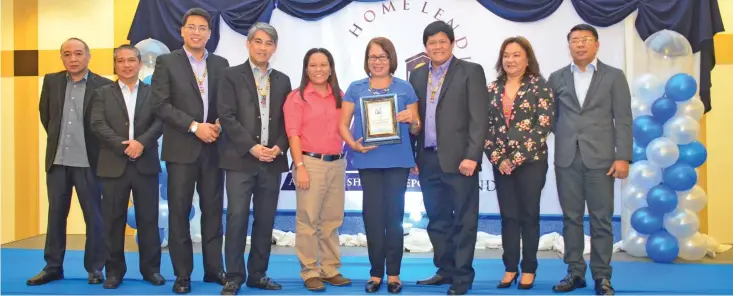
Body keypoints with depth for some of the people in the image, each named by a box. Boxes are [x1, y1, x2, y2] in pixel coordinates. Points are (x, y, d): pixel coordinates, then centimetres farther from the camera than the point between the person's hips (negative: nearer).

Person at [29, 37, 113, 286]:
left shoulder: (104, 86, -7)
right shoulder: (51, 81, 6)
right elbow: (45, 115, 18)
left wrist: (95, 147, 3)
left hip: (88, 161, -4)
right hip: (57, 160, 4)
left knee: (93, 216, 4)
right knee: (56, 214, 11)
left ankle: (94, 268, 14)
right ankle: (53, 267, 22)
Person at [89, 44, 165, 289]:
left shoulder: (153, 92, 10)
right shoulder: (103, 93, 9)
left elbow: (160, 122, -2)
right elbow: (97, 124, -3)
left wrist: (141, 142, -18)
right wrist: (123, 146, -15)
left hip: (146, 164, 0)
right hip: (114, 165, 0)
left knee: (148, 219, 4)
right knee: (113, 220, 5)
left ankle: (151, 268, 14)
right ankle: (114, 270, 15)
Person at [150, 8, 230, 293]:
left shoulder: (220, 64, 11)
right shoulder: (166, 62, 1)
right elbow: (161, 104, -7)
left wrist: (219, 124, -8)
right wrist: (194, 126, -14)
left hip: (213, 148, 3)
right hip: (181, 149, -3)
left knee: (213, 211, 8)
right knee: (179, 212, 3)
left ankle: (214, 268, 18)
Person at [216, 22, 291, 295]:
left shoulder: (282, 80, 14)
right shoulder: (232, 76, 3)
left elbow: (287, 120, 11)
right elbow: (227, 116, -7)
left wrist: (278, 147, -7)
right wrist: (252, 147, -14)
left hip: (272, 160, 4)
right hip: (241, 159, -3)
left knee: (266, 220, 7)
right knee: (237, 219, -4)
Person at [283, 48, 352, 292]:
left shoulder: (340, 97, 12)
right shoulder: (297, 97, -1)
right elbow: (293, 135, -7)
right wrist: (300, 167, -14)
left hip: (337, 164, 5)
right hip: (311, 163, -4)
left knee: (332, 220, 9)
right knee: (308, 220, -1)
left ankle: (331, 269, 19)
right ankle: (310, 272, 7)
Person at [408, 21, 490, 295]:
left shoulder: (471, 71, -1)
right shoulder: (417, 75, 14)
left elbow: (479, 118, -8)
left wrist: (472, 156, -16)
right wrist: (411, 155, 8)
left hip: (458, 159, -5)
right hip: (428, 160, 5)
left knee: (463, 220, 3)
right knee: (437, 220, 12)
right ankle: (445, 270, 25)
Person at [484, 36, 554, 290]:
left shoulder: (539, 86, -4)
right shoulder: (492, 89, 8)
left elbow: (543, 125, -11)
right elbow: (486, 126, 6)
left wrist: (516, 158, -14)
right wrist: (497, 158, -7)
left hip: (531, 162, -3)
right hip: (501, 163, 4)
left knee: (529, 215, 5)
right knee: (508, 216, 8)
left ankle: (529, 269, 16)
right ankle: (510, 268, 17)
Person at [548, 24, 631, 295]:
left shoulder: (614, 76, 5)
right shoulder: (557, 78, 11)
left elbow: (623, 120, -1)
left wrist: (623, 157, -8)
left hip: (600, 158, -2)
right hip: (566, 158, 2)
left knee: (601, 219, 1)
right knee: (571, 218, 6)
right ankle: (575, 272, 16)